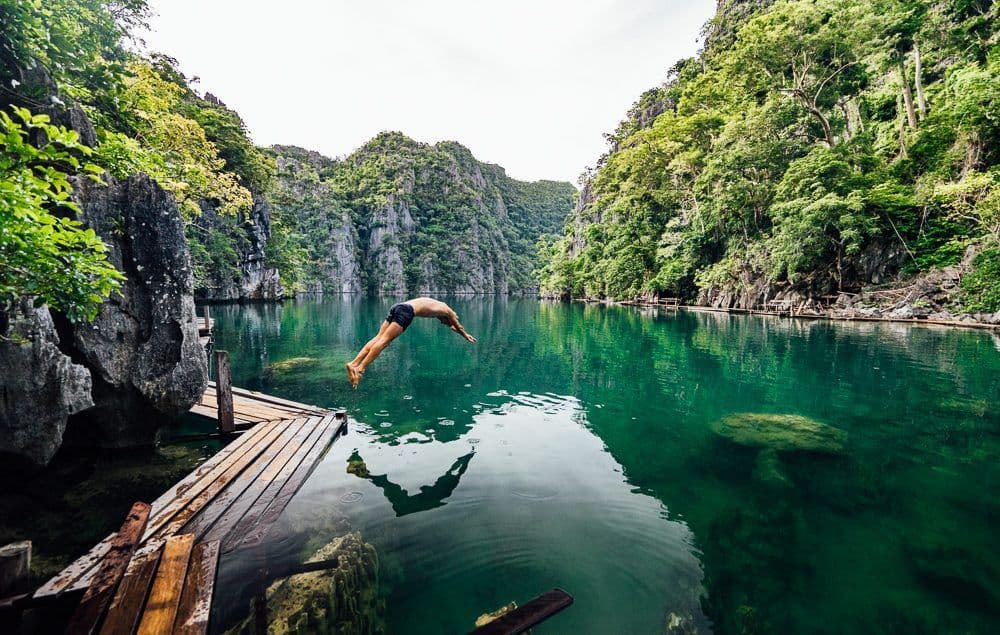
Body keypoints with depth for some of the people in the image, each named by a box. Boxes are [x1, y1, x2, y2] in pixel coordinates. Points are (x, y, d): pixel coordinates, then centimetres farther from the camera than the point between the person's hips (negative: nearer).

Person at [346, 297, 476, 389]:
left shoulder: (436, 305, 37)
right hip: (406, 311, -8)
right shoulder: (448, 311, 17)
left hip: (398, 306, 8)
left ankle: (353, 363, -14)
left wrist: (450, 326, 71)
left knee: (379, 337, -1)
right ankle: (360, 368, -25)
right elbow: (458, 326, 34)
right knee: (384, 340, -16)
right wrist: (466, 336, 51)